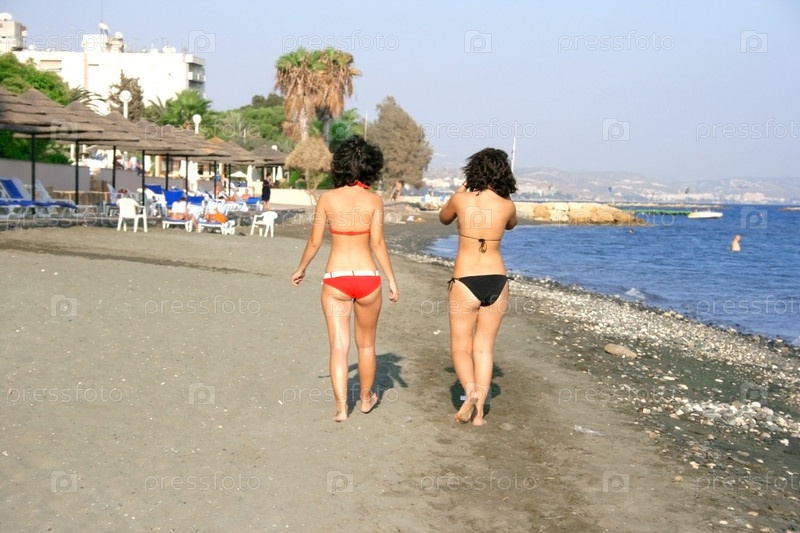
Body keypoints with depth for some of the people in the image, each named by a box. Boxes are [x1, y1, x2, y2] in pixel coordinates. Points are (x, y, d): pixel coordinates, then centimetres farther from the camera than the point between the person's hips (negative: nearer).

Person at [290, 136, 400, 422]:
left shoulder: (327, 199, -1)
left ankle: (341, 407, -1)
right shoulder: (373, 200, -4)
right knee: (366, 343, 18)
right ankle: (366, 398, 34)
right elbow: (377, 243, -9)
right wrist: (392, 280, -3)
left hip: (335, 280, 0)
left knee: (339, 345, 5)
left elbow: (314, 241, 1)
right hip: (367, 278, 0)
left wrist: (301, 269, 17)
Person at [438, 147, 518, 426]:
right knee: (484, 347, 10)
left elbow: (443, 218, 15)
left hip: (465, 280, -2)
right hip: (496, 280, 2)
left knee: (460, 347, 8)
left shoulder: (461, 199, -8)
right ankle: (479, 410, 6)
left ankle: (470, 390, -19)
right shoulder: (507, 205, -2)